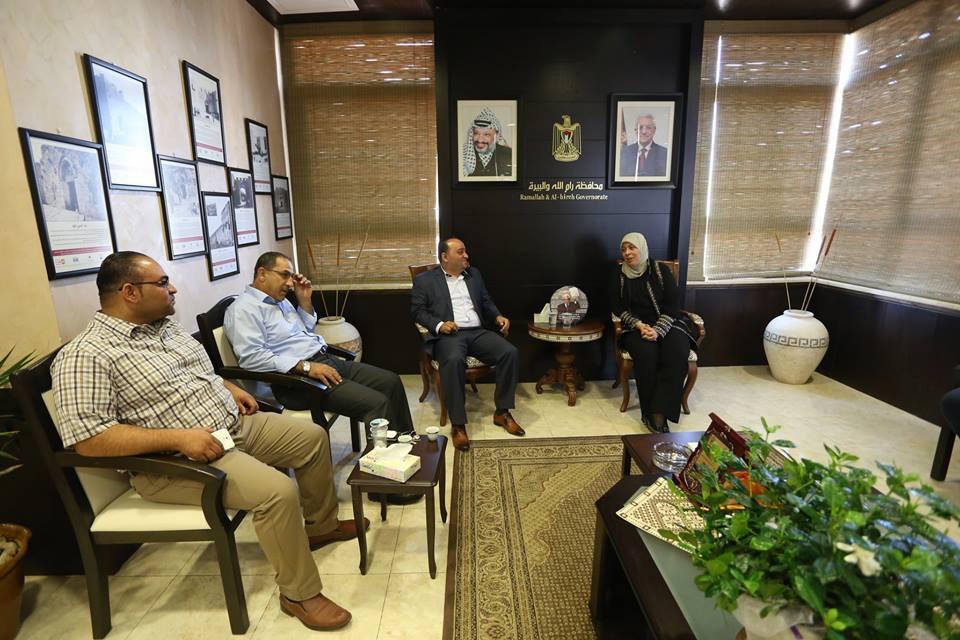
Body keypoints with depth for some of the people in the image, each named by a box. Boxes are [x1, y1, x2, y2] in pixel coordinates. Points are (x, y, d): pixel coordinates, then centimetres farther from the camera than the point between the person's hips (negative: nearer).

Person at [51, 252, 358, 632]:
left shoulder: (166, 326, 10)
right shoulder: (86, 355, -16)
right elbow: (88, 439, -23)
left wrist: (230, 389, 7)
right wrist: (178, 437, -28)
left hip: (234, 424, 9)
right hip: (177, 459, -9)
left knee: (313, 438, 8)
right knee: (278, 491, -28)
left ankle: (320, 526, 29)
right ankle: (299, 594, -5)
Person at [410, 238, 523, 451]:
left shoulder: (474, 275, 22)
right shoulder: (425, 279, 8)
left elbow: (486, 302, 23)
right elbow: (418, 310, 2)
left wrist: (498, 316, 3)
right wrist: (438, 325, -16)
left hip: (478, 332, 5)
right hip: (448, 335, -4)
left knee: (509, 352, -21)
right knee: (454, 360, -38)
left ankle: (502, 412, -7)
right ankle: (458, 425, -27)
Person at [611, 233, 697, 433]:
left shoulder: (661, 270, 2)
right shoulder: (619, 275, 5)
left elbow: (673, 304, -4)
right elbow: (618, 308, 2)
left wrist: (658, 330, -19)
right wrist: (640, 325, -15)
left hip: (666, 325, 1)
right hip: (636, 328, 0)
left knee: (677, 353, -30)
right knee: (646, 354, -32)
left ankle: (659, 413, -31)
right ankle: (649, 412, -21)